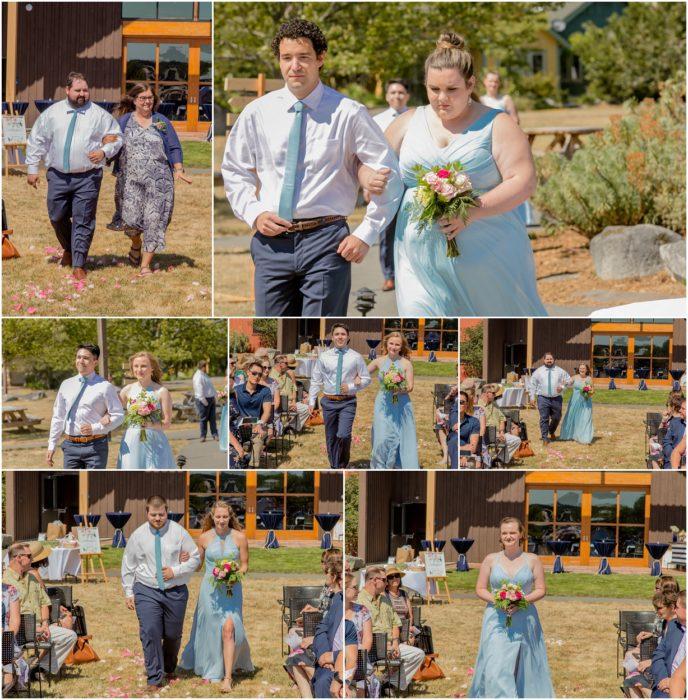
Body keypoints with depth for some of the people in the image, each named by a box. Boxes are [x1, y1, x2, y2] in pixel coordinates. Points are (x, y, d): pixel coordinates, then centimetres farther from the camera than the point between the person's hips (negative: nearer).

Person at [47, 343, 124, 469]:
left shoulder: (104, 387, -2)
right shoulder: (66, 385, 11)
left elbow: (118, 415, -2)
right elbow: (58, 417, 16)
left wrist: (95, 428, -14)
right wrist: (52, 446, 12)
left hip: (95, 446, -4)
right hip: (70, 445, 4)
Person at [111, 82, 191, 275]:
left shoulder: (162, 122, 10)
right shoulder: (124, 121, 9)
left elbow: (174, 149, 9)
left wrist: (178, 170, -5)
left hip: (158, 180, 0)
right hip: (131, 179, 0)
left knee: (154, 219, -6)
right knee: (131, 218, -9)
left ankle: (145, 265, -1)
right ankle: (136, 244, 26)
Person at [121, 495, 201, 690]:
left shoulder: (178, 532, -2)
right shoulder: (138, 535, 1)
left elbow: (195, 558, 2)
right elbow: (128, 565, 9)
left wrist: (175, 571, -12)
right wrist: (129, 593, 7)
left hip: (175, 592, 1)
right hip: (146, 591, -1)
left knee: (173, 634, 10)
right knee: (150, 633, -14)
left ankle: (169, 669, 38)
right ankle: (154, 678, -8)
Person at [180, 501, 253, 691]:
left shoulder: (239, 537, -3)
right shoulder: (204, 538, 1)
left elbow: (244, 565, 5)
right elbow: (197, 563, 11)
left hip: (232, 590, -2)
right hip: (210, 589, 2)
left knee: (228, 629, -15)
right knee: (210, 630, 11)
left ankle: (227, 678, -14)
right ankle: (210, 668, 35)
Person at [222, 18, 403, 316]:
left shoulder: (348, 113, -2)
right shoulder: (257, 113, 6)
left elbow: (389, 175, 3)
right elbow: (234, 171, 18)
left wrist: (366, 234, -2)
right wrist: (253, 213, 1)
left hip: (325, 242, -3)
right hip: (271, 243, 3)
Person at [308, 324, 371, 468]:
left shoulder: (355, 357, 1)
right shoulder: (324, 357, 3)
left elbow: (366, 379, 8)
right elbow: (315, 380, 6)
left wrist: (351, 387, -9)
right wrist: (311, 401, -2)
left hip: (347, 402, -2)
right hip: (329, 402, 2)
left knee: (343, 435, -18)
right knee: (331, 438, 7)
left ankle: (342, 465, 0)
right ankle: (334, 467, 20)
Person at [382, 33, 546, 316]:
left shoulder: (496, 125, 0)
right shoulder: (409, 123, 11)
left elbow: (524, 182, -9)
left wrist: (473, 212, -21)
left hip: (488, 258, -2)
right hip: (423, 262, 2)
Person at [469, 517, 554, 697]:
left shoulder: (532, 560, 5)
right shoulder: (491, 560, 6)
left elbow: (541, 590, 4)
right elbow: (480, 589, 8)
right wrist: (496, 600, -11)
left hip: (524, 620, 0)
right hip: (497, 620, 0)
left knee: (525, 668, 1)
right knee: (496, 668, -12)